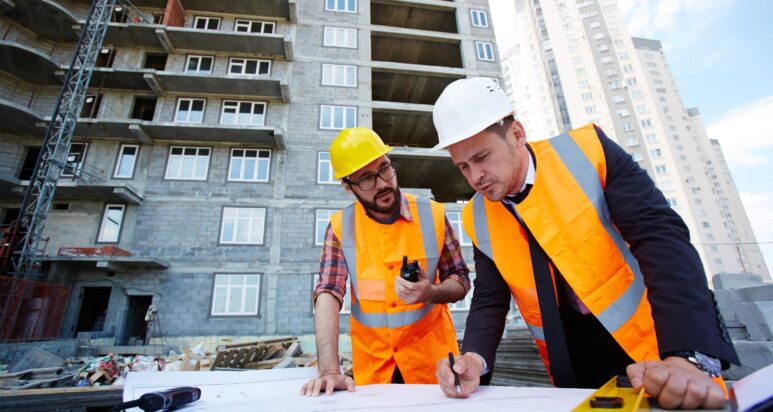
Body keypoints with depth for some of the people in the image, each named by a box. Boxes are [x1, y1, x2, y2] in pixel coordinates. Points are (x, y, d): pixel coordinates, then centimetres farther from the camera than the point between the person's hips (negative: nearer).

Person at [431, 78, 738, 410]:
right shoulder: (477, 219, -7)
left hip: (656, 353, -2)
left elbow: (662, 238, -23)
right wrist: (475, 359, -23)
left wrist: (689, 356, -33)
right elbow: (489, 301, -5)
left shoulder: (588, 150, -17)